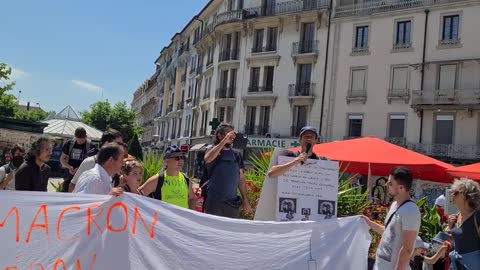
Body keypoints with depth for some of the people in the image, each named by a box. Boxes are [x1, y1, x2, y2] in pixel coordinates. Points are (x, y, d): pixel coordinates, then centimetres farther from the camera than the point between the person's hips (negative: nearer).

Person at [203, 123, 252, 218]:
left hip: (233, 203, 4)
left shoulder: (236, 155, 12)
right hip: (214, 202, -4)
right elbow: (207, 158, -25)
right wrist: (224, 140, -23)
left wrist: (245, 200, 11)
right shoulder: (213, 151, 0)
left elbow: (241, 178, 15)